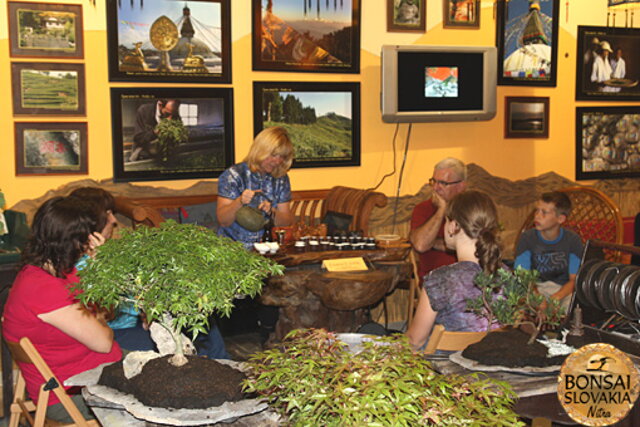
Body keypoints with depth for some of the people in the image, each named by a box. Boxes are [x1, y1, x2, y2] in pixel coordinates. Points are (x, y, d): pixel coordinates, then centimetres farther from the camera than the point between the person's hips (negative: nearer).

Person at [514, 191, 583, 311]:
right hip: (536, 287, 0)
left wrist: (554, 298, -26)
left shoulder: (573, 240, -6)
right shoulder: (527, 238, -7)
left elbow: (574, 280, -7)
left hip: (564, 289, 0)